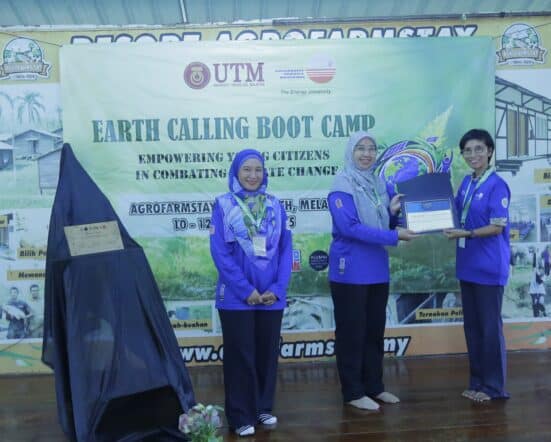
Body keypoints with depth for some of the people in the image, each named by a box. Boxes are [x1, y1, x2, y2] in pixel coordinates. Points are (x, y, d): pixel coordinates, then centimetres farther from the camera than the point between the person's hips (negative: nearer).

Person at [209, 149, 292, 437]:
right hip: (236, 296, -3)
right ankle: (241, 416, 18)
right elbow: (219, 253, -9)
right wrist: (246, 289, -13)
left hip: (271, 296, 3)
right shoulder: (223, 205, -4)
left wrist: (277, 288, -7)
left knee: (268, 353, 13)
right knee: (240, 355, 5)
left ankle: (264, 408, 30)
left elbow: (286, 250, 5)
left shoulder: (275, 206, 5)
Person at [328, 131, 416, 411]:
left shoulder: (378, 183, 11)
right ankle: (353, 392, 16)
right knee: (351, 332, 3)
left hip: (377, 270, 7)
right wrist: (394, 237, -22)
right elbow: (350, 227, -22)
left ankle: (374, 387, 29)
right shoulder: (342, 185, -12)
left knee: (375, 330, 15)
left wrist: (393, 212, -4)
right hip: (350, 271, -7)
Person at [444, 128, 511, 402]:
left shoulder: (497, 185, -12)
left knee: (490, 325, 3)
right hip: (468, 264, 7)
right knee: (471, 324, 13)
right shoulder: (466, 183, 8)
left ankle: (494, 386, 17)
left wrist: (466, 234, -24)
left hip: (489, 266, -7)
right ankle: (477, 381, 26)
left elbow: (497, 228, -16)